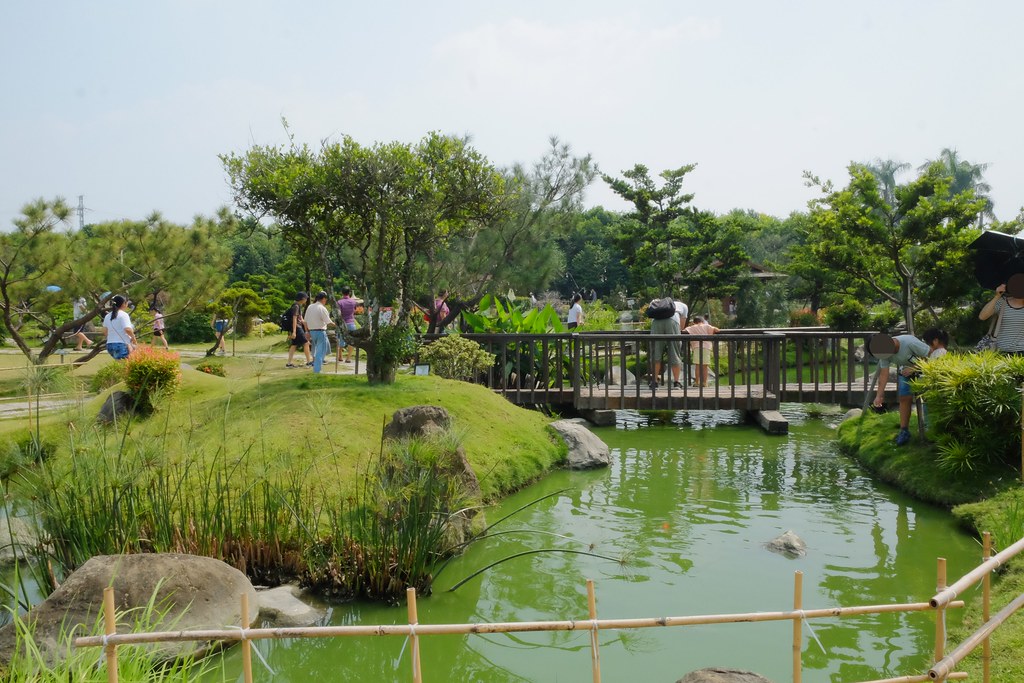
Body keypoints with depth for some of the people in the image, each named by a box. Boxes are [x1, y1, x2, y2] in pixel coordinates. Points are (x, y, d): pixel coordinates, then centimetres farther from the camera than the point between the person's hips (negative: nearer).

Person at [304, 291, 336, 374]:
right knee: (320, 352, 0)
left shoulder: (310, 307, 5)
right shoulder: (322, 308, -14)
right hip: (320, 332, -7)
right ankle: (317, 370, -1)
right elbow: (329, 323, -16)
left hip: (312, 331, 7)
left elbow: (305, 321, 8)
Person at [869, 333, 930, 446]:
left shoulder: (909, 342, -37)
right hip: (905, 371, 5)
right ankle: (904, 430, 7)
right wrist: (879, 395, -23)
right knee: (904, 398, 1)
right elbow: (884, 374, -17)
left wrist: (914, 369, -32)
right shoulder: (884, 352, -18)